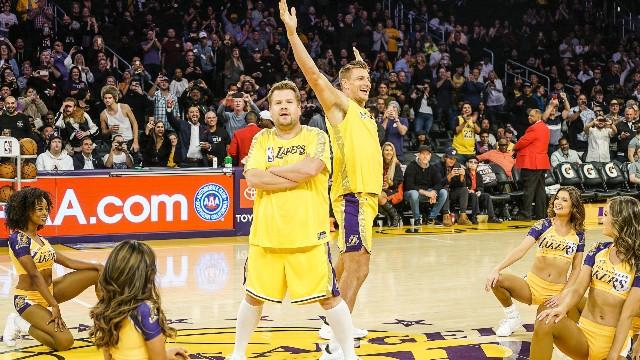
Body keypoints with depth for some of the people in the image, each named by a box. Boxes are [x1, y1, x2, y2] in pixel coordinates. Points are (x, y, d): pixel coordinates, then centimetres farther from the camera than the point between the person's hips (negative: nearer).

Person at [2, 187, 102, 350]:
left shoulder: (40, 239, 11)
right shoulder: (18, 238, -16)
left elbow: (68, 262, 10)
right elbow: (34, 274, -23)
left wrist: (97, 266, -3)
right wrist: (54, 305, -27)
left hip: (49, 291, 8)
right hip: (29, 299, -8)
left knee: (99, 274, -1)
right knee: (65, 342, -26)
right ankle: (21, 325, -3)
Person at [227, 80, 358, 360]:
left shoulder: (316, 137, 1)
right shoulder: (261, 139, 7)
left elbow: (310, 168, -19)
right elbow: (252, 178, -8)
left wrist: (272, 170, -7)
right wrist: (297, 177, -12)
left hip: (308, 235, -2)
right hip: (265, 235, 3)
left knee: (329, 296, 2)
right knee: (253, 296, 14)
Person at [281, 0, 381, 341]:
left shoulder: (364, 113, 17)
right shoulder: (339, 104, -4)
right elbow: (313, 74, -17)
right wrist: (291, 31, -25)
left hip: (365, 194, 9)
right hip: (352, 194, -9)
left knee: (349, 261, 15)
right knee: (358, 264, -11)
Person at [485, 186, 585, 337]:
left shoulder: (578, 234, 4)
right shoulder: (543, 225, -3)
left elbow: (576, 269, 6)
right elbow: (521, 250, -15)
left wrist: (563, 295, -7)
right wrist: (497, 269, -29)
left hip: (558, 291, 1)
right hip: (533, 286, -1)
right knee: (497, 280, -27)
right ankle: (512, 317, 1)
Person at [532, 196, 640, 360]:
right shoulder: (598, 250, 7)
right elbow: (577, 290, -2)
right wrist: (562, 308, -24)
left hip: (614, 340, -3)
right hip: (584, 332, 3)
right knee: (545, 322, -26)